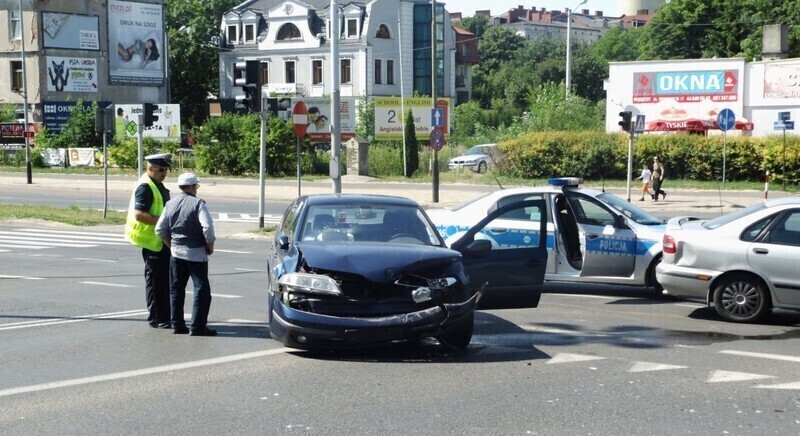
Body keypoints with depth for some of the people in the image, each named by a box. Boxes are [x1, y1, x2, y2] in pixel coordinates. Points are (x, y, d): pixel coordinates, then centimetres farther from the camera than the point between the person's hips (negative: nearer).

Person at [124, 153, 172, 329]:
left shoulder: (158, 185, 16)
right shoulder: (145, 187, -16)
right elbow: (139, 214, -24)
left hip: (162, 240, 10)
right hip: (152, 241, -10)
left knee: (165, 280, 14)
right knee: (155, 280, -3)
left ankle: (165, 316, 21)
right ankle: (156, 319, 3)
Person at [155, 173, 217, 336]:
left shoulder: (171, 204, 5)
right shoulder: (198, 204, -13)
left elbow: (160, 229, 8)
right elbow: (207, 227, -23)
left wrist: (171, 245, 17)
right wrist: (210, 245, -8)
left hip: (176, 252, 6)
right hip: (196, 253, -6)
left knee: (176, 289, 14)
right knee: (201, 289, -1)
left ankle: (177, 325, 15)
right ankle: (198, 326, -6)